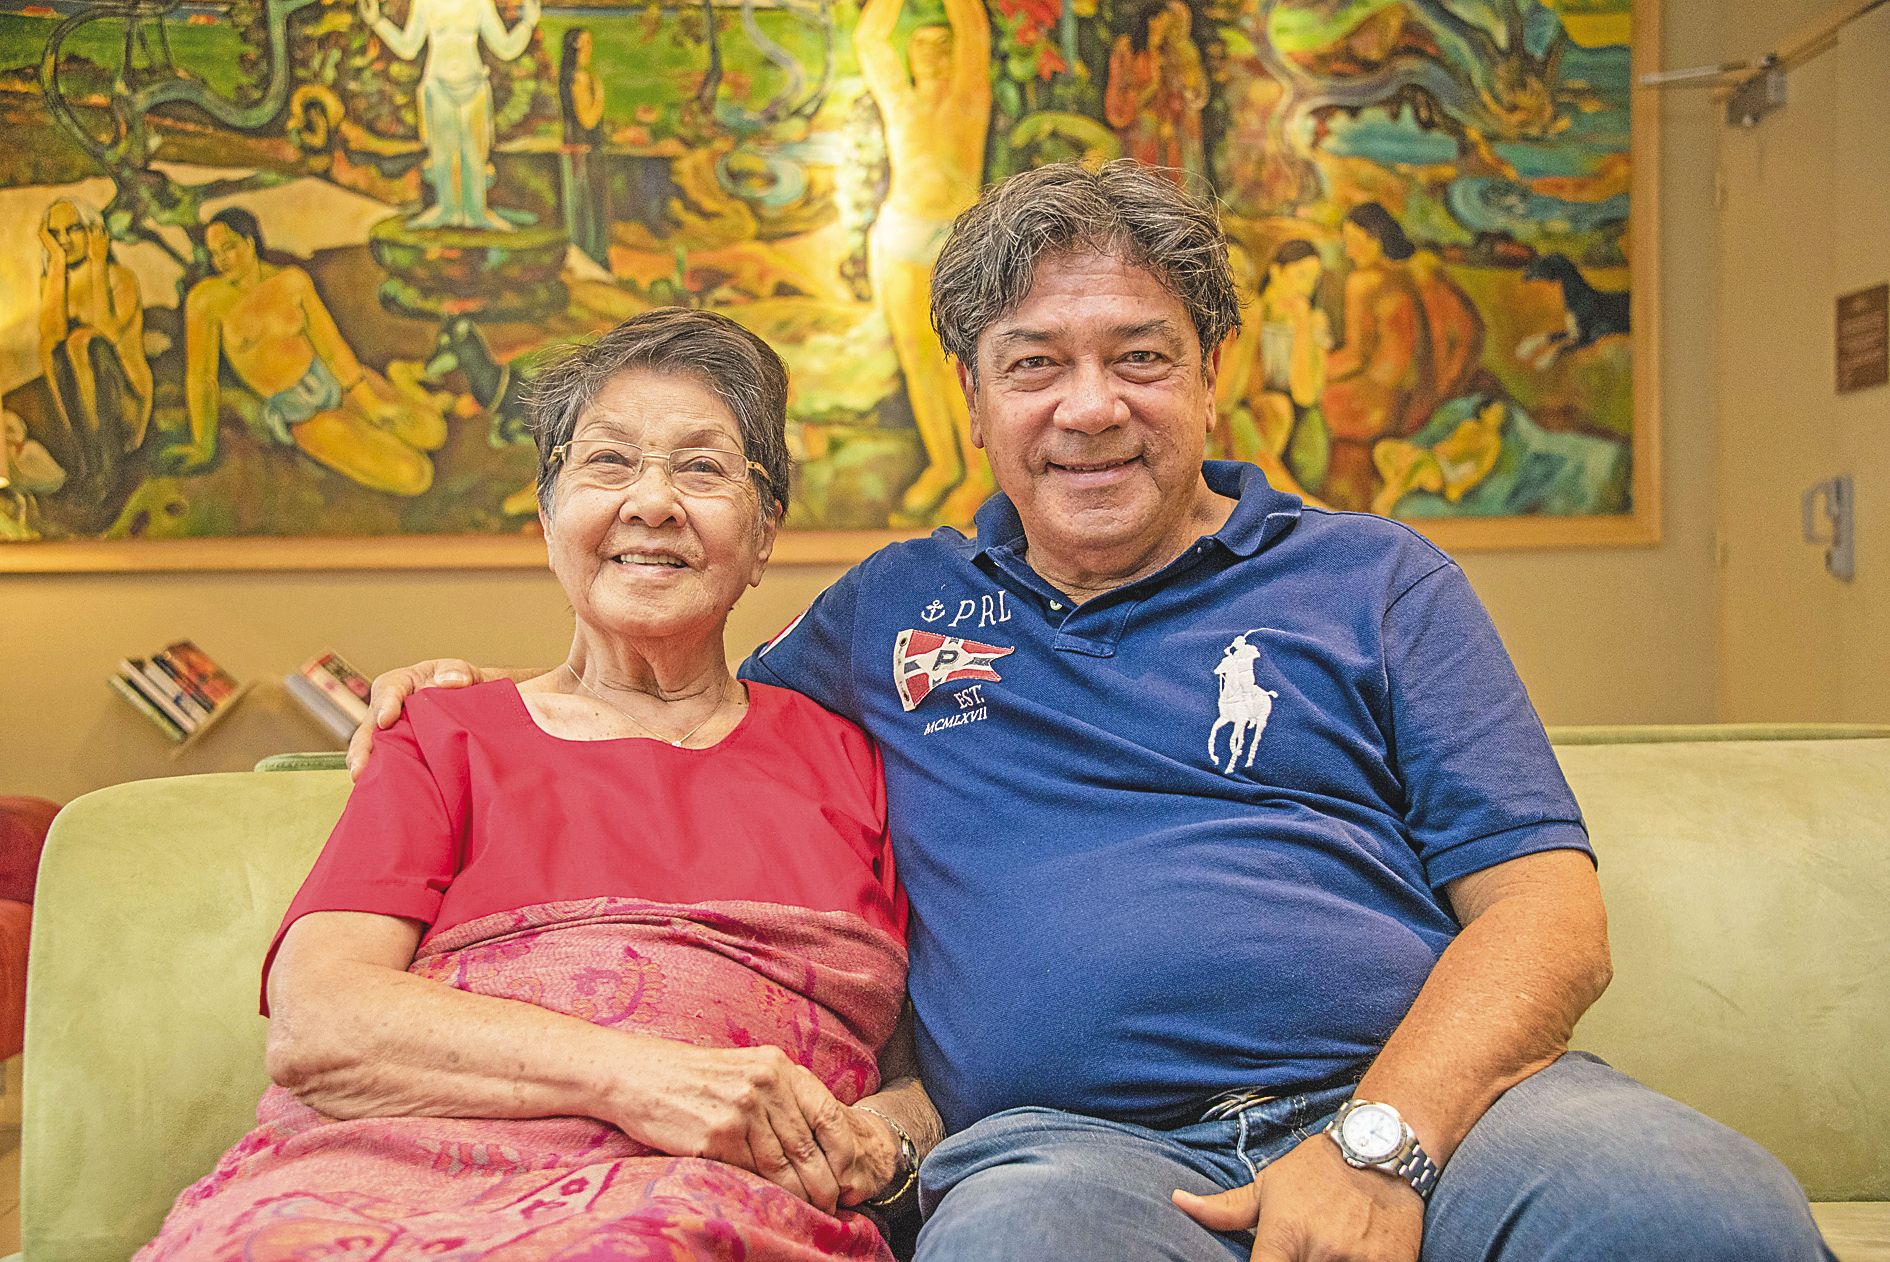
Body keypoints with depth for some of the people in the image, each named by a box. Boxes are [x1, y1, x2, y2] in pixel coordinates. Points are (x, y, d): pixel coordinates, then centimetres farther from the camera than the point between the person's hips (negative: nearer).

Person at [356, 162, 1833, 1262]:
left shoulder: (1372, 580, 16)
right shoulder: (890, 608, 23)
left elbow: (1552, 913, 6)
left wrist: (1379, 1140, -12)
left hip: (1428, 1102, 1)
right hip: (1074, 1140, 0)